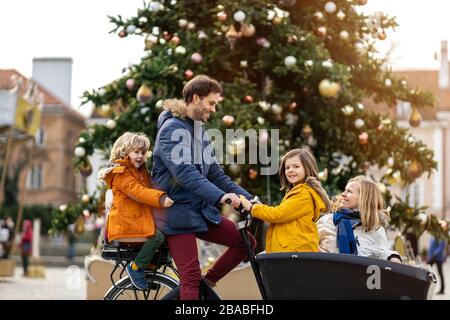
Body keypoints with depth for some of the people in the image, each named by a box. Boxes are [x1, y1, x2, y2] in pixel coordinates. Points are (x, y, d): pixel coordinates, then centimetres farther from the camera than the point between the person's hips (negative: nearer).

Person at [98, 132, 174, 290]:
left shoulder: (141, 171, 21)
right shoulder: (121, 172, -9)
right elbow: (136, 191, -24)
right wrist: (160, 199, -36)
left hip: (140, 220, 9)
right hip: (125, 225, -9)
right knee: (157, 236, -26)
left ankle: (152, 264, 8)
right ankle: (135, 267, -11)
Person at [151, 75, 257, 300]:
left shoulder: (199, 130, 15)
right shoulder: (173, 128, -13)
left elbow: (214, 172, 14)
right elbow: (184, 172, -26)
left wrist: (246, 197, 2)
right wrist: (220, 196, -37)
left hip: (201, 209, 8)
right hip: (178, 212, -8)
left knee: (246, 242, 0)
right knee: (191, 275, -13)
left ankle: (206, 283, 9)